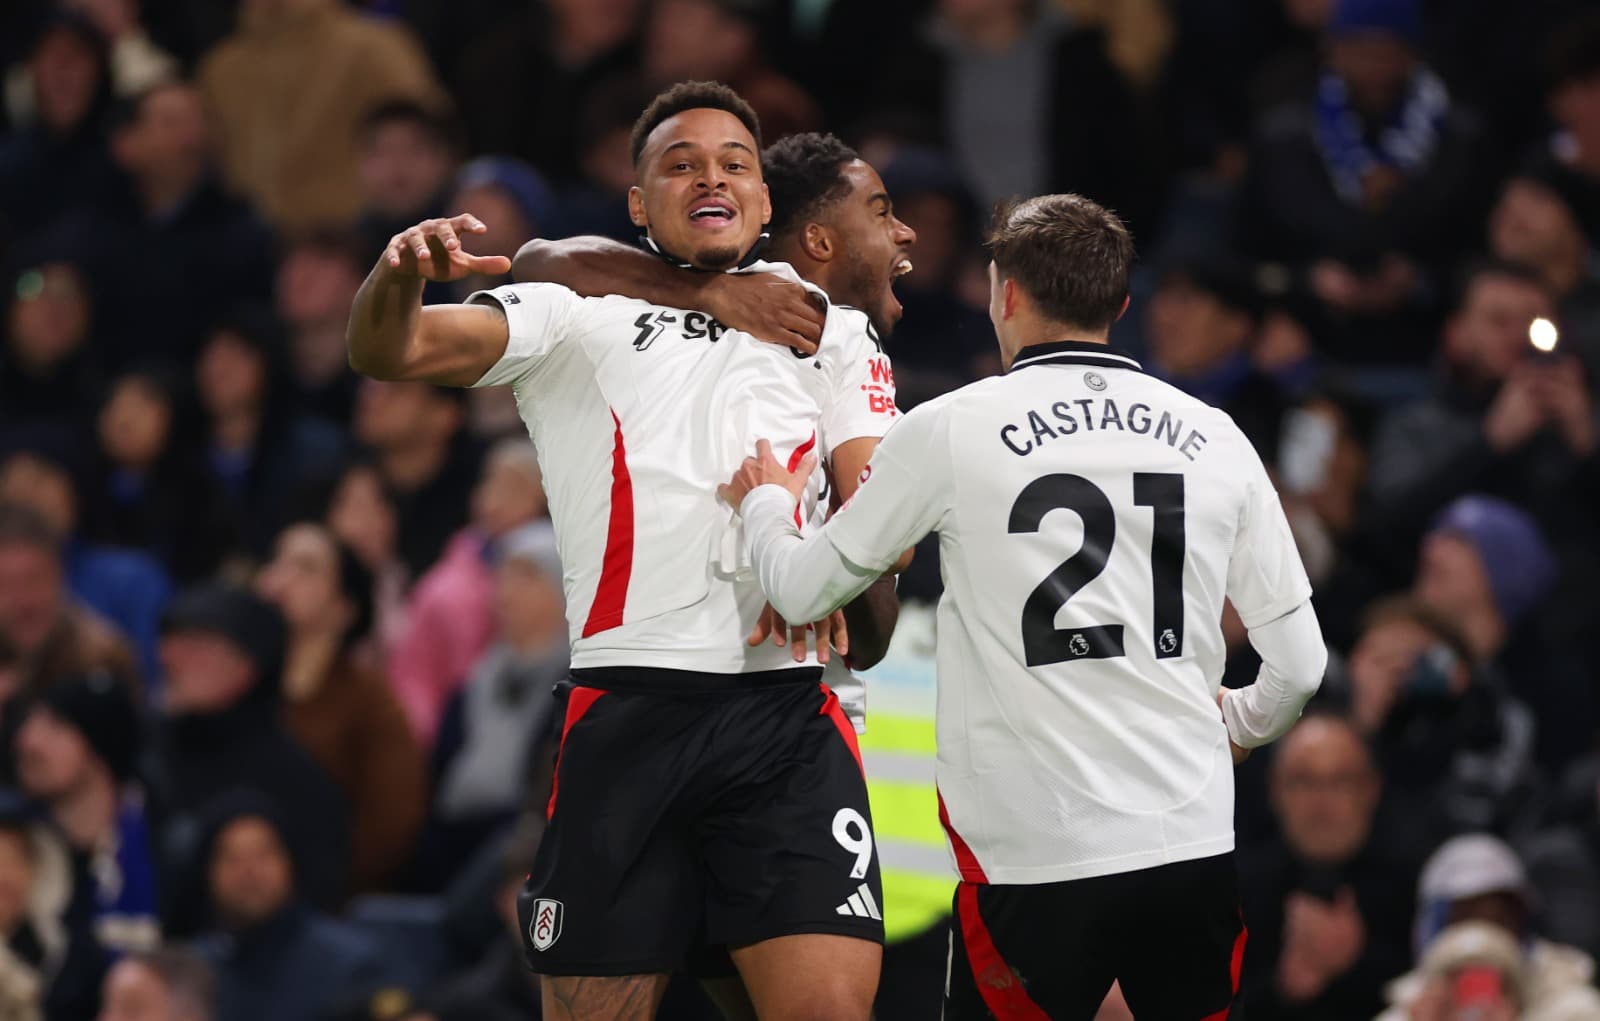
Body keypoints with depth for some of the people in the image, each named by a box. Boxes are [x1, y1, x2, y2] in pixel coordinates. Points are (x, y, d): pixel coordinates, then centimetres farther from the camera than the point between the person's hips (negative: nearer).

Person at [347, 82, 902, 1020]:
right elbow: (389, 352, -1)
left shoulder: (829, 326, 19)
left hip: (791, 717, 1)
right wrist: (399, 276, -25)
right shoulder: (577, 315, 12)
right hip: (628, 711, -1)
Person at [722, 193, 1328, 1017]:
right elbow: (1298, 663, 9)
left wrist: (764, 503, 32)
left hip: (1031, 854, -3)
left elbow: (803, 591, 10)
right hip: (1194, 846, 3)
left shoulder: (950, 429, -2)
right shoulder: (1213, 438, 7)